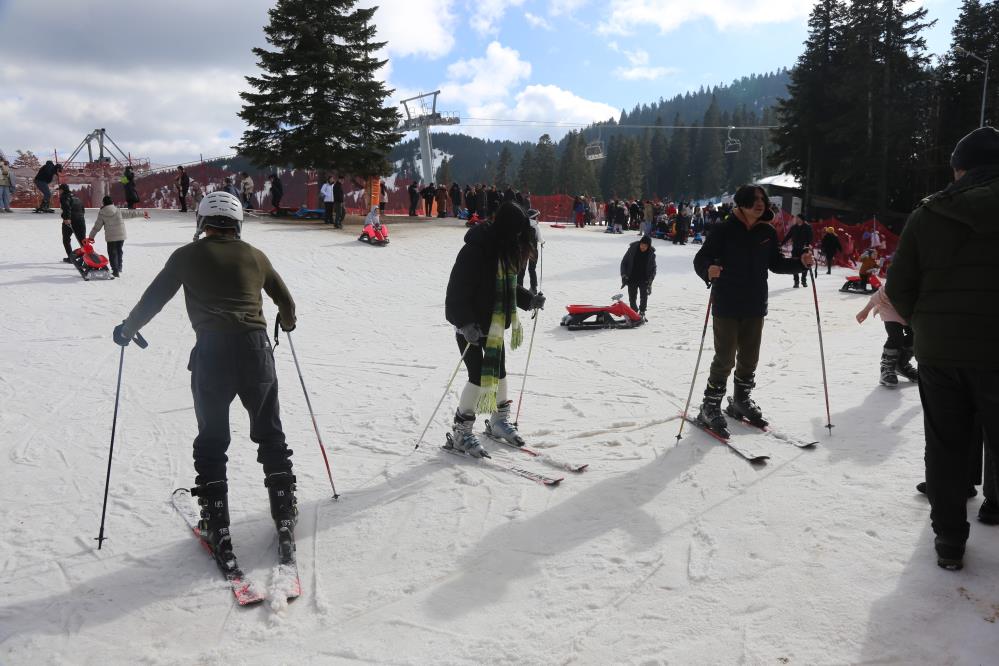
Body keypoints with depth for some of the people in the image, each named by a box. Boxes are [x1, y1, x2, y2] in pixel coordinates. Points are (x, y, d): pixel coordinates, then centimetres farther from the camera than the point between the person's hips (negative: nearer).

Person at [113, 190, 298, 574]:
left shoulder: (187, 256, 7)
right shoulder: (255, 256, 12)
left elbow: (153, 299, 12)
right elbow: (286, 302, 21)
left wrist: (127, 329, 30)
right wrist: (287, 322, 44)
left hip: (211, 354, -1)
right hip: (255, 349, 2)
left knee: (211, 443, 10)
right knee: (270, 436, 15)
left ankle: (217, 531, 11)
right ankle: (285, 517, 18)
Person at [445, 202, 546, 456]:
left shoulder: (507, 249, 4)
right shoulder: (475, 250, -23)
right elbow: (457, 291, -24)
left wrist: (530, 300, 7)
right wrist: (466, 323, -31)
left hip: (495, 323, 8)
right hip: (471, 325, -8)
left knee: (498, 371, 16)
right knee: (478, 376, -9)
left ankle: (499, 420, 35)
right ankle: (461, 432, 5)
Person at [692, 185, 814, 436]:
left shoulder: (768, 233, 6)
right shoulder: (725, 230, -10)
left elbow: (775, 264, 16)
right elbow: (701, 258, -12)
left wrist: (800, 263, 0)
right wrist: (708, 270, -34)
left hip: (755, 306, 5)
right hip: (727, 306, -5)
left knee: (749, 358, 14)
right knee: (725, 359, -4)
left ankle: (741, 401, 34)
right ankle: (710, 408, 8)